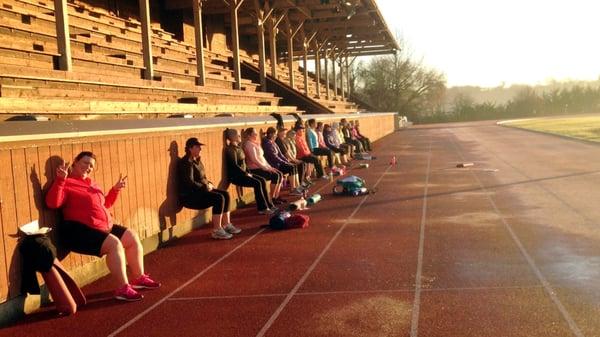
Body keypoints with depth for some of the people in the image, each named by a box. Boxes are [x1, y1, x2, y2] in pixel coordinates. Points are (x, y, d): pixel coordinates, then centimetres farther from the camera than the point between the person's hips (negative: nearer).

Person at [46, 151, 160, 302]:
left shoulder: (91, 183, 20)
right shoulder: (67, 184, -8)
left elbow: (105, 204, 31)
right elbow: (52, 203, -26)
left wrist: (116, 189, 19)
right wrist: (60, 180, -33)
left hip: (104, 227, 10)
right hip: (79, 230, -10)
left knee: (132, 238, 8)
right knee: (114, 244, -28)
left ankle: (139, 278, 17)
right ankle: (123, 288, -24)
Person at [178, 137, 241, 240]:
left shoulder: (197, 160, 15)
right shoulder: (186, 163, -16)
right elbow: (190, 183, -23)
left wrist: (209, 184, 4)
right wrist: (206, 187, -15)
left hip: (200, 191, 10)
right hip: (189, 196, -10)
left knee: (225, 194, 1)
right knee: (219, 198, -25)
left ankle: (227, 225, 3)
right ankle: (216, 231, -21)